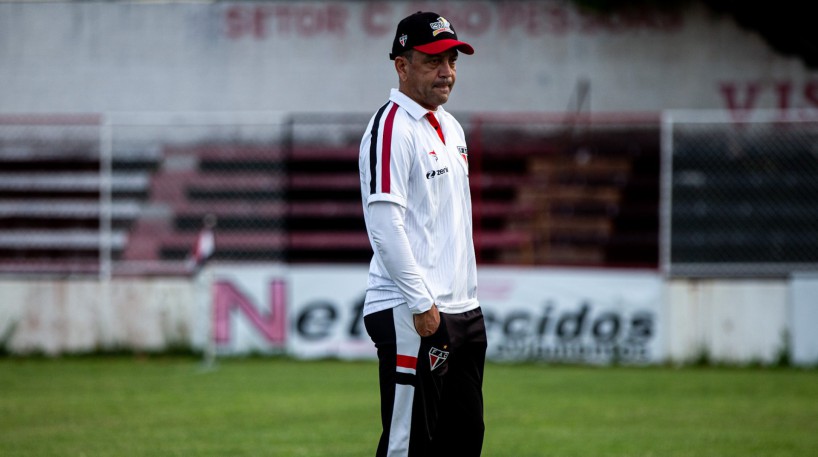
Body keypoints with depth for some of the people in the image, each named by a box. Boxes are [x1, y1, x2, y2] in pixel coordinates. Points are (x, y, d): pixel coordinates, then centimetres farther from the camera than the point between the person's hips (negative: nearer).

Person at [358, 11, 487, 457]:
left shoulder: (450, 127, 17)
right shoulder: (391, 128, -12)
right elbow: (384, 225, -19)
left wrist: (467, 300, 20)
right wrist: (422, 304, -21)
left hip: (464, 312, 10)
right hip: (412, 317, -10)